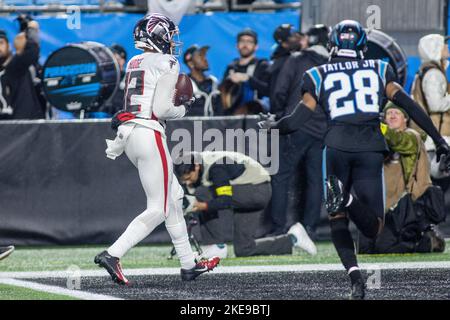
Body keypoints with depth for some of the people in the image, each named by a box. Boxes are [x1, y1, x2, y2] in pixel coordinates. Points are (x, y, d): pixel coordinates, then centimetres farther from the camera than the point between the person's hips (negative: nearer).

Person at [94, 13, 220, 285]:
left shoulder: (133, 64, 15)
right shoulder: (167, 64, -8)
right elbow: (161, 109, -14)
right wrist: (182, 110, 3)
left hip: (128, 132, 9)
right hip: (150, 134, -9)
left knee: (174, 197, 18)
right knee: (158, 210, -4)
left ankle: (188, 264, 23)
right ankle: (112, 255, -16)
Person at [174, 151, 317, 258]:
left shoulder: (214, 167, -27)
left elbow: (226, 200, -32)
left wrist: (204, 206, -44)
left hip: (257, 190, -10)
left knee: (203, 193, -25)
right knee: (243, 250, 1)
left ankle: (216, 247, -18)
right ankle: (292, 239, 12)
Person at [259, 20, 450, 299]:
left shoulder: (319, 77, 11)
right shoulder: (379, 70, 14)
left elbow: (297, 121, 8)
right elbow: (410, 106, 7)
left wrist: (271, 126, 28)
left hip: (337, 147, 0)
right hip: (371, 149, 0)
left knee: (338, 220, 14)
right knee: (373, 229, 2)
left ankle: (355, 276, -11)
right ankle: (348, 198, -30)